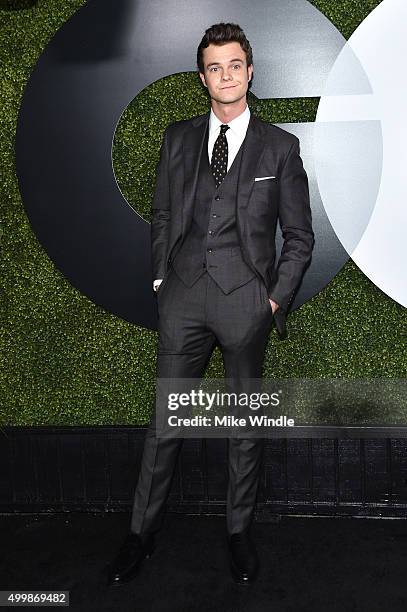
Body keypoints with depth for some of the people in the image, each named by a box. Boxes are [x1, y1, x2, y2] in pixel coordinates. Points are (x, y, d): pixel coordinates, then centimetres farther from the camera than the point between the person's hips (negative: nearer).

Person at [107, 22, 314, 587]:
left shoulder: (280, 147, 3)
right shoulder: (178, 138, 11)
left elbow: (299, 236, 4)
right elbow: (161, 215, 15)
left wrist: (277, 298, -3)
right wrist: (160, 277, 7)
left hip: (246, 297, -1)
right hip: (183, 295, 2)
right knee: (165, 419, 7)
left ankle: (239, 531, 27)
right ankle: (142, 532, 22)